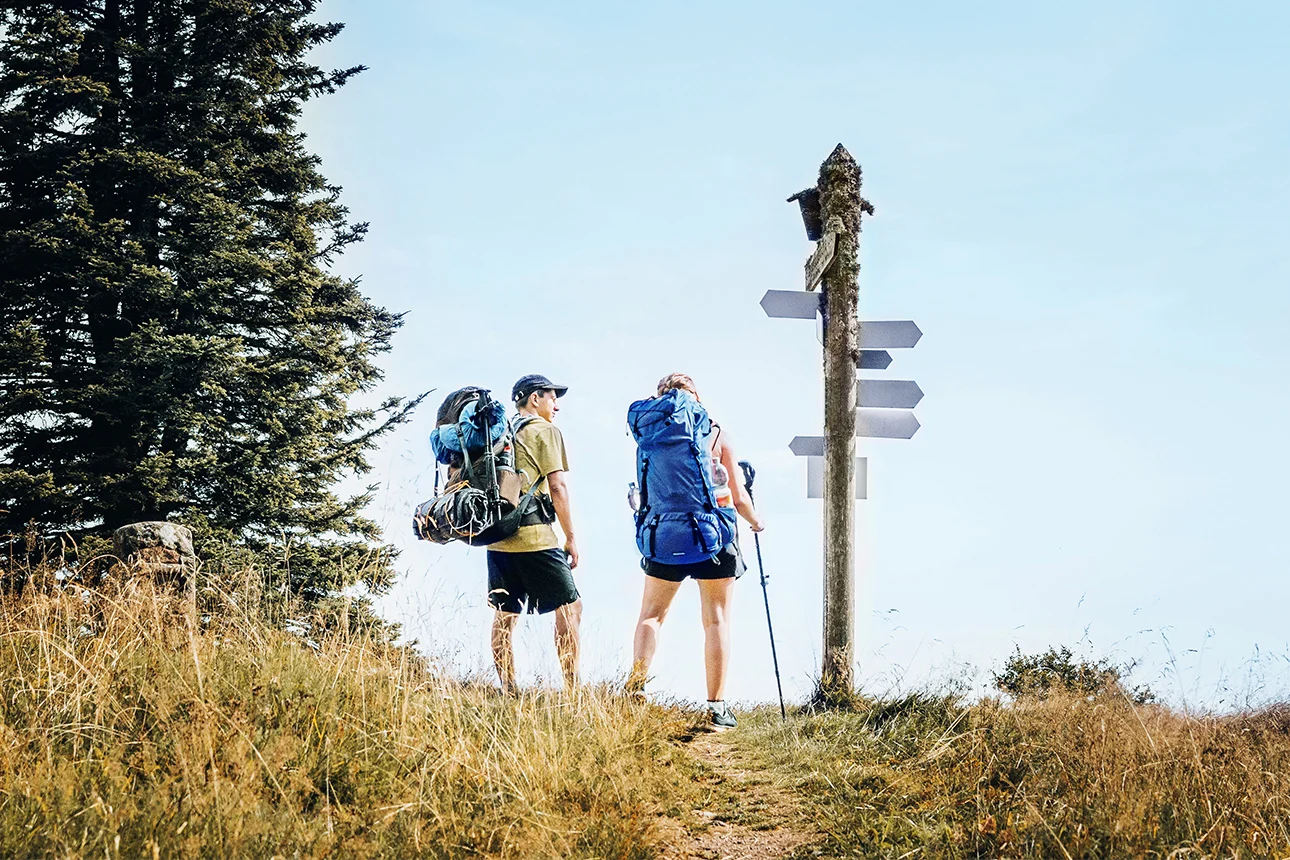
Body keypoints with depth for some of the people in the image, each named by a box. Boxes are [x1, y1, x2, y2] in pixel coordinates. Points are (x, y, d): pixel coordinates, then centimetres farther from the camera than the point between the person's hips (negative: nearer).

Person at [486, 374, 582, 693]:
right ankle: (572, 691, -7)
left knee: (504, 615, 8)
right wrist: (571, 538, -4)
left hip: (497, 535, 7)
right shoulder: (545, 431, -1)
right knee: (569, 607, -1)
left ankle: (508, 692, 6)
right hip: (533, 537, -7)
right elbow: (557, 486, -7)